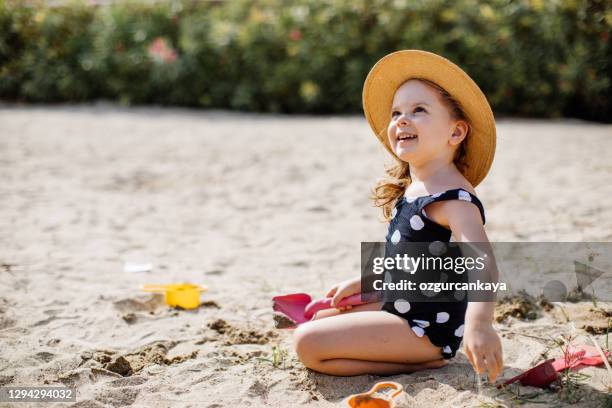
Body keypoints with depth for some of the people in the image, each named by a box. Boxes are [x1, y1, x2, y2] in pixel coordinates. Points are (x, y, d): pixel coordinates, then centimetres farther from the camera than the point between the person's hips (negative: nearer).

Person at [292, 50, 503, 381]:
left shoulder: (453, 198, -24)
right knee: (318, 318, 27)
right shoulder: (412, 190, 8)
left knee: (307, 344, -18)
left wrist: (479, 324, -56)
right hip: (401, 309, 10)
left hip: (428, 328, -10)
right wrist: (361, 283, 28)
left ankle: (421, 363, -9)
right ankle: (419, 353, 12)